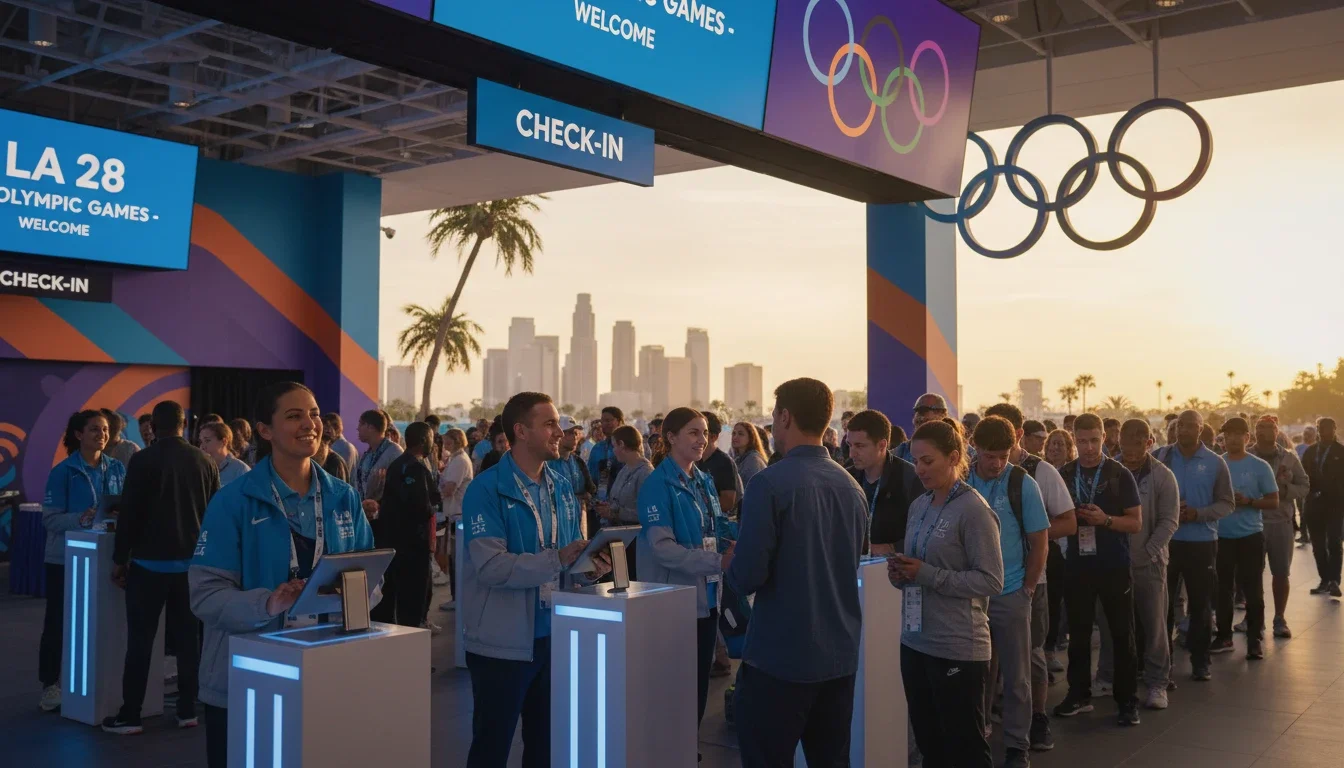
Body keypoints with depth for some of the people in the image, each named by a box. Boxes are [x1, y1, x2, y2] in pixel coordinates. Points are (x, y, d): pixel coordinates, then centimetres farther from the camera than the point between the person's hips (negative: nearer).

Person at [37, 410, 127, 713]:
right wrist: (81, 519, -28)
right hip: (66, 557, -3)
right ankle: (50, 685, 14)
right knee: (58, 622, 4)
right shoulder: (63, 471, -7)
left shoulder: (117, 469, 4)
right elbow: (50, 518, -11)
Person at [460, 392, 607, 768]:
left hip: (553, 635, 6)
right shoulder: (487, 489, -14)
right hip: (503, 642, -6)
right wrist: (556, 560, -32)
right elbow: (490, 566, -25)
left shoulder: (562, 487, 7)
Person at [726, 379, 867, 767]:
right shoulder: (852, 486, 5)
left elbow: (747, 577, -19)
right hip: (840, 656, 7)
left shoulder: (770, 483, -15)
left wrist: (730, 563, 4)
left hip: (780, 657, -6)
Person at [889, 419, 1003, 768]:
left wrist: (927, 575, -21)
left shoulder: (974, 510, -13)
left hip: (958, 648, -7)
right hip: (915, 641, 7)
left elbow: (991, 581, -17)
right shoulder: (918, 506, 9)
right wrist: (900, 573, -3)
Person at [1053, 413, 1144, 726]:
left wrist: (1105, 519, -20)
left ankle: (1127, 700, 13)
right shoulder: (1064, 475, 5)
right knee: (1078, 633, 9)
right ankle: (1079, 694, 20)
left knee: (1122, 635, 4)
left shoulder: (1120, 474, -3)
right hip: (1077, 566, 2)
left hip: (1114, 566, -2)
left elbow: (1136, 522, -4)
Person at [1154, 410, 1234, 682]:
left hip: (1202, 542, -1)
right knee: (1163, 601, 7)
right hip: (1165, 540, 1)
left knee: (1199, 604, 8)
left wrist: (1197, 514, -17)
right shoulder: (1160, 457, 1)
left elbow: (1226, 504, -1)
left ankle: (1200, 661, 19)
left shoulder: (1215, 463, -1)